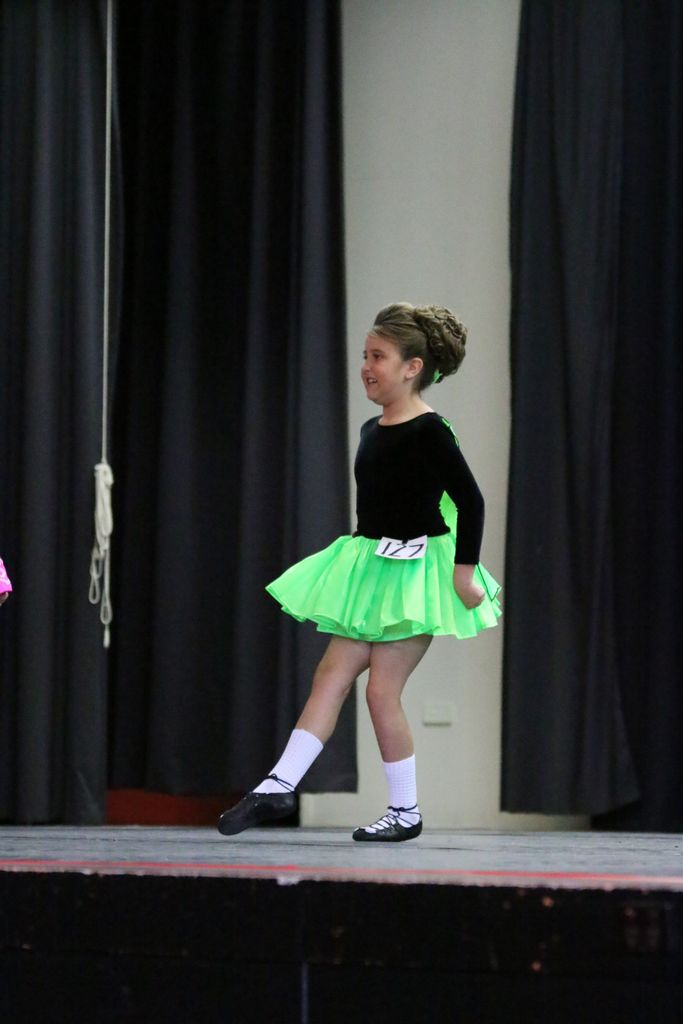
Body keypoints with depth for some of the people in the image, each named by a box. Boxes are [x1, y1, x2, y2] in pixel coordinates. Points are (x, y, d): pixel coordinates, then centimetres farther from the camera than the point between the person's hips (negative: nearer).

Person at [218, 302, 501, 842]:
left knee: (382, 689, -7)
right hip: (371, 569, 8)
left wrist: (464, 572, -18)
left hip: (414, 571, -8)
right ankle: (280, 786, -2)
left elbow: (470, 500, -16)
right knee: (331, 675, 1)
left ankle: (406, 811, 4)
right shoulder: (373, 431, 11)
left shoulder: (429, 432, -14)